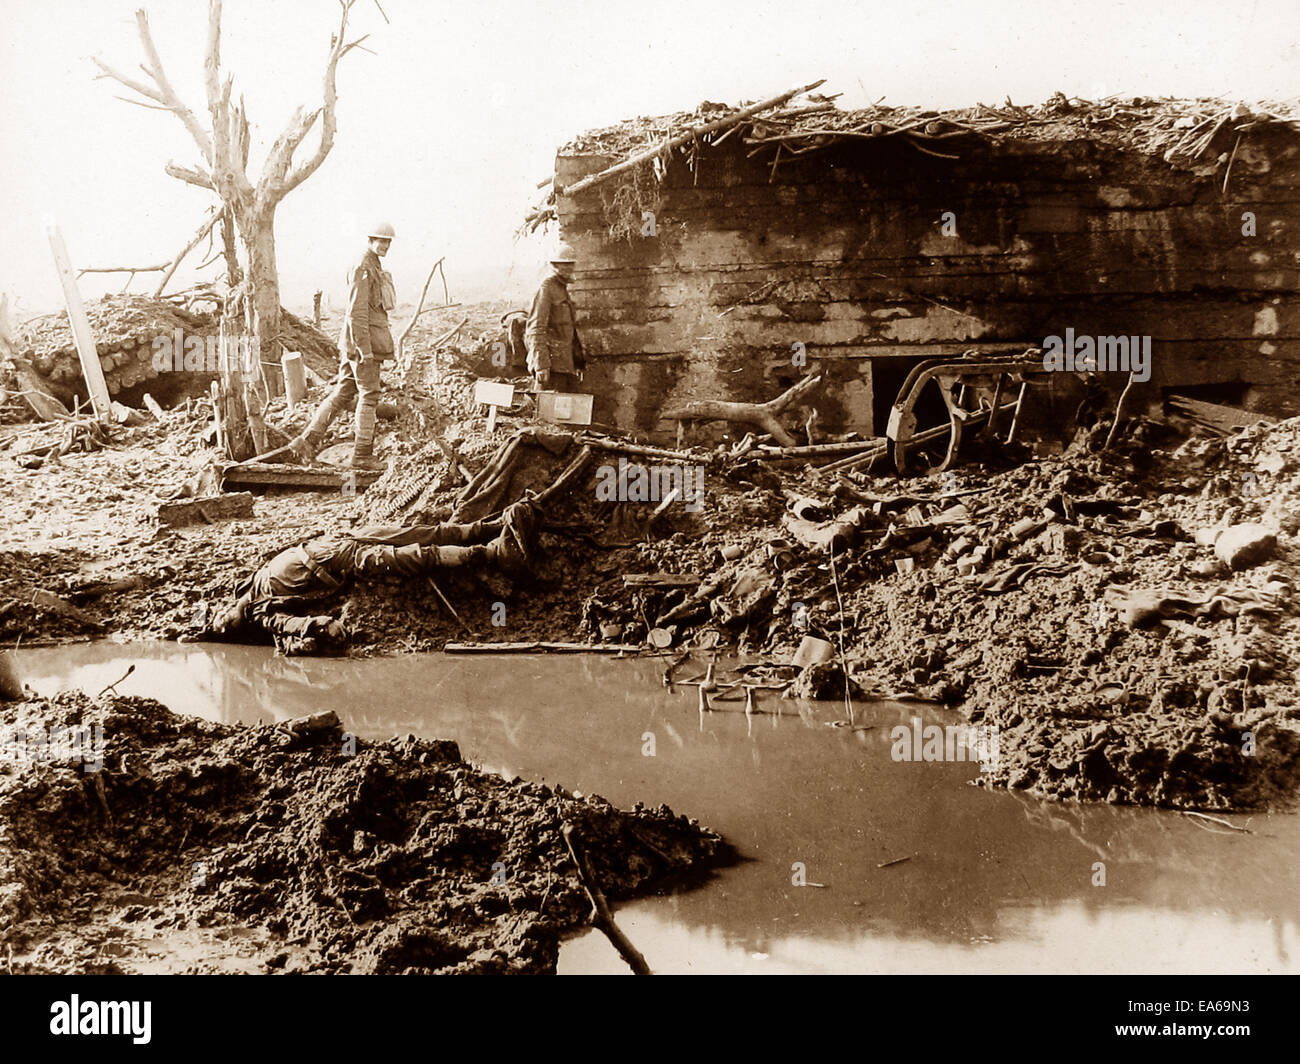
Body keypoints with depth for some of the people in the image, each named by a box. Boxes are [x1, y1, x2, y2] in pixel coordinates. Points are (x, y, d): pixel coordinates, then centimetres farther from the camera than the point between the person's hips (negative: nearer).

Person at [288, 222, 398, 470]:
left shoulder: (375, 268, 17)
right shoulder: (364, 270, -14)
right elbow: (357, 312, -20)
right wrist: (365, 349, -23)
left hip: (353, 343, 10)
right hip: (363, 340, -10)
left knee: (342, 392, 10)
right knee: (369, 396, -3)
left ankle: (308, 440, 8)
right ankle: (363, 454, 3)